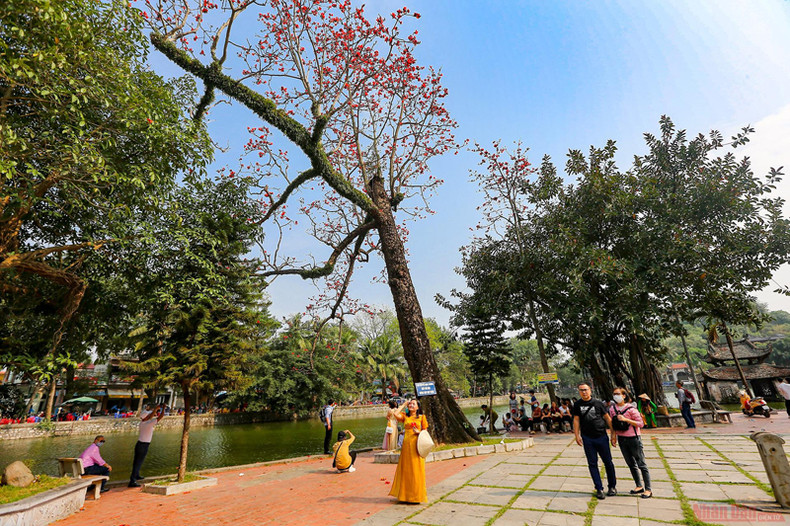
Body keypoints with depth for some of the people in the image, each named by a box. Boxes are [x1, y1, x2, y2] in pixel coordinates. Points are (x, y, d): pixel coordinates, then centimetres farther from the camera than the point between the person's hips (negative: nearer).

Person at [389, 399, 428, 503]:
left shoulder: (421, 417, 4)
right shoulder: (405, 416, 8)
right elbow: (396, 414, -11)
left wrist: (418, 432, -14)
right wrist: (404, 405, 2)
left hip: (416, 444, -2)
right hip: (406, 444, 2)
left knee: (416, 470, 1)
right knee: (406, 469, 7)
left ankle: (417, 495, 13)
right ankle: (406, 494, 20)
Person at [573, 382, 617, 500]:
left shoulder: (598, 403, -2)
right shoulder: (577, 405, 2)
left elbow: (607, 418, 3)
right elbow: (576, 420, 4)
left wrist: (613, 434, 1)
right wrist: (577, 435, -2)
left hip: (601, 437, -1)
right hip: (587, 439, 1)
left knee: (608, 462, 9)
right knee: (592, 464, 5)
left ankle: (612, 486, 28)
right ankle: (599, 489, 16)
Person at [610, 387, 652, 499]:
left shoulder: (630, 409, -15)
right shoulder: (612, 409, 1)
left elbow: (641, 423, -15)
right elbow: (613, 425, 11)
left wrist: (626, 419, -24)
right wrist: (613, 437, 8)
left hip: (633, 438, -5)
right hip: (621, 439, 6)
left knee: (641, 464, 3)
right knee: (631, 464, 15)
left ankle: (648, 489, 13)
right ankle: (639, 486, 29)